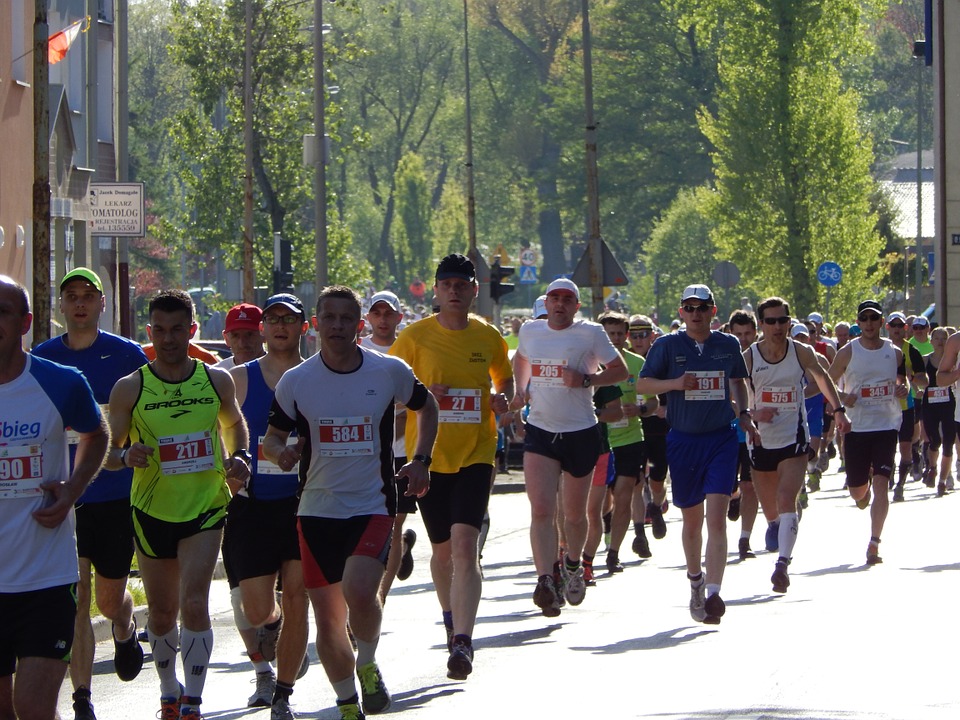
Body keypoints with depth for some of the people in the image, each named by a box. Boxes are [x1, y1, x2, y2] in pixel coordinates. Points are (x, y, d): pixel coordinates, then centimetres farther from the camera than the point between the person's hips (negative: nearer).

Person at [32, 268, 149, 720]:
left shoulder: (127, 356, -1)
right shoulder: (41, 360, 3)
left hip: (115, 496, -1)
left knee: (110, 601, 8)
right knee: (76, 598, -5)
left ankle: (126, 631, 44)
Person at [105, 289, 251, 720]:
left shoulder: (216, 381, 0)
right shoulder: (130, 388, -6)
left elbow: (235, 423, 20)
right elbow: (106, 454, -2)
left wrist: (239, 457, 1)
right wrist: (127, 455, -24)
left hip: (206, 507, -1)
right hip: (152, 510, 1)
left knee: (194, 605, -15)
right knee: (161, 612, 12)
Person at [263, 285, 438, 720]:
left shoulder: (389, 372, -2)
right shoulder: (296, 381, -1)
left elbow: (425, 407, 17)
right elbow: (271, 439, 7)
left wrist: (420, 461, 6)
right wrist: (281, 453, -17)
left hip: (373, 506, -2)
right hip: (317, 510, 2)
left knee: (359, 591, -26)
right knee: (327, 618, 5)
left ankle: (368, 665, 2)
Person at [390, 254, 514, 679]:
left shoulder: (489, 337, 4)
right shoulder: (416, 337, -1)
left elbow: (505, 379, 21)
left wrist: (503, 398, -3)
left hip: (476, 453, -1)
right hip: (428, 454, 1)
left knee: (465, 544, -16)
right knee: (443, 548, 12)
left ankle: (462, 643, -21)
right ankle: (451, 618, 39)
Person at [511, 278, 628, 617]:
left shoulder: (590, 333, -4)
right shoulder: (530, 331, 8)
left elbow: (620, 370, 0)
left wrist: (586, 380, -15)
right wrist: (521, 389, 11)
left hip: (581, 433, -2)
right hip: (540, 432, 2)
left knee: (574, 514, 11)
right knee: (541, 510, -16)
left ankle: (573, 564, 40)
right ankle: (545, 582, -24)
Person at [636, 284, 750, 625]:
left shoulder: (729, 345, 6)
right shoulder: (668, 346, -1)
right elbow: (642, 384, 0)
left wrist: (743, 412, 8)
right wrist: (675, 383, -16)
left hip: (722, 439, 0)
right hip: (683, 440, 0)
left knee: (716, 516, -14)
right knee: (691, 519, 12)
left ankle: (712, 593, -21)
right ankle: (695, 579, 36)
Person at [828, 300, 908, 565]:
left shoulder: (894, 352, 5)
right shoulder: (847, 352, -1)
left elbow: (904, 380, 20)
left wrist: (904, 389, -4)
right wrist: (842, 398, -17)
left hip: (887, 426, 0)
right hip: (856, 427, 0)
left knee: (881, 484, -13)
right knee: (857, 491, 7)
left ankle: (874, 543, -11)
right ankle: (865, 490, 46)